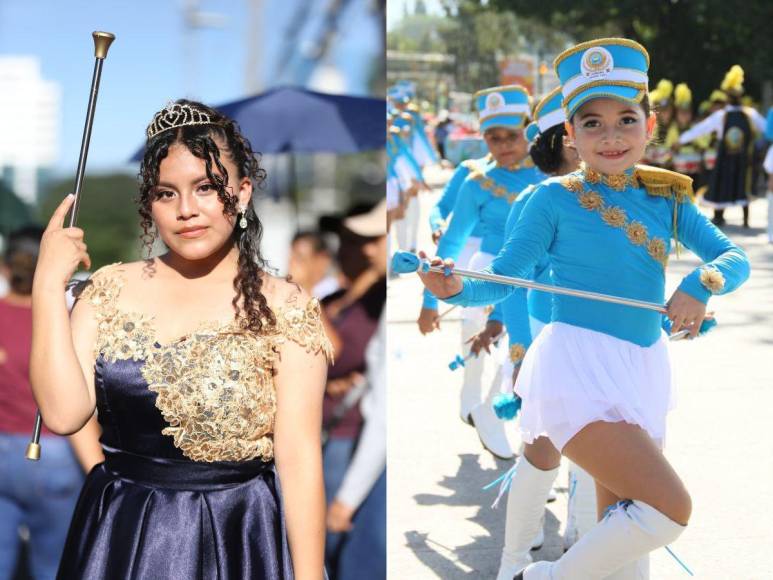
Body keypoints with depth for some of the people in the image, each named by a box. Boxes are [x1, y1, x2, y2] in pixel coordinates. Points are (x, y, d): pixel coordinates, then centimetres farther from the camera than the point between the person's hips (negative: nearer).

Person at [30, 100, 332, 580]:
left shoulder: (284, 308, -8)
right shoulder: (111, 289, 1)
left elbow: (300, 460, -10)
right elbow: (64, 413, -9)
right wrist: (49, 283, -10)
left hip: (237, 540, -3)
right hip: (120, 538, 3)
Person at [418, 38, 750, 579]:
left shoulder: (667, 198, 7)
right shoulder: (556, 197, -6)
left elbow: (735, 257, 3)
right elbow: (501, 281, -6)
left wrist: (702, 283, -19)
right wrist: (455, 289, -27)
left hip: (644, 368, 6)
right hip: (578, 366, -6)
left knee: (623, 523, 14)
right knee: (671, 507, -18)